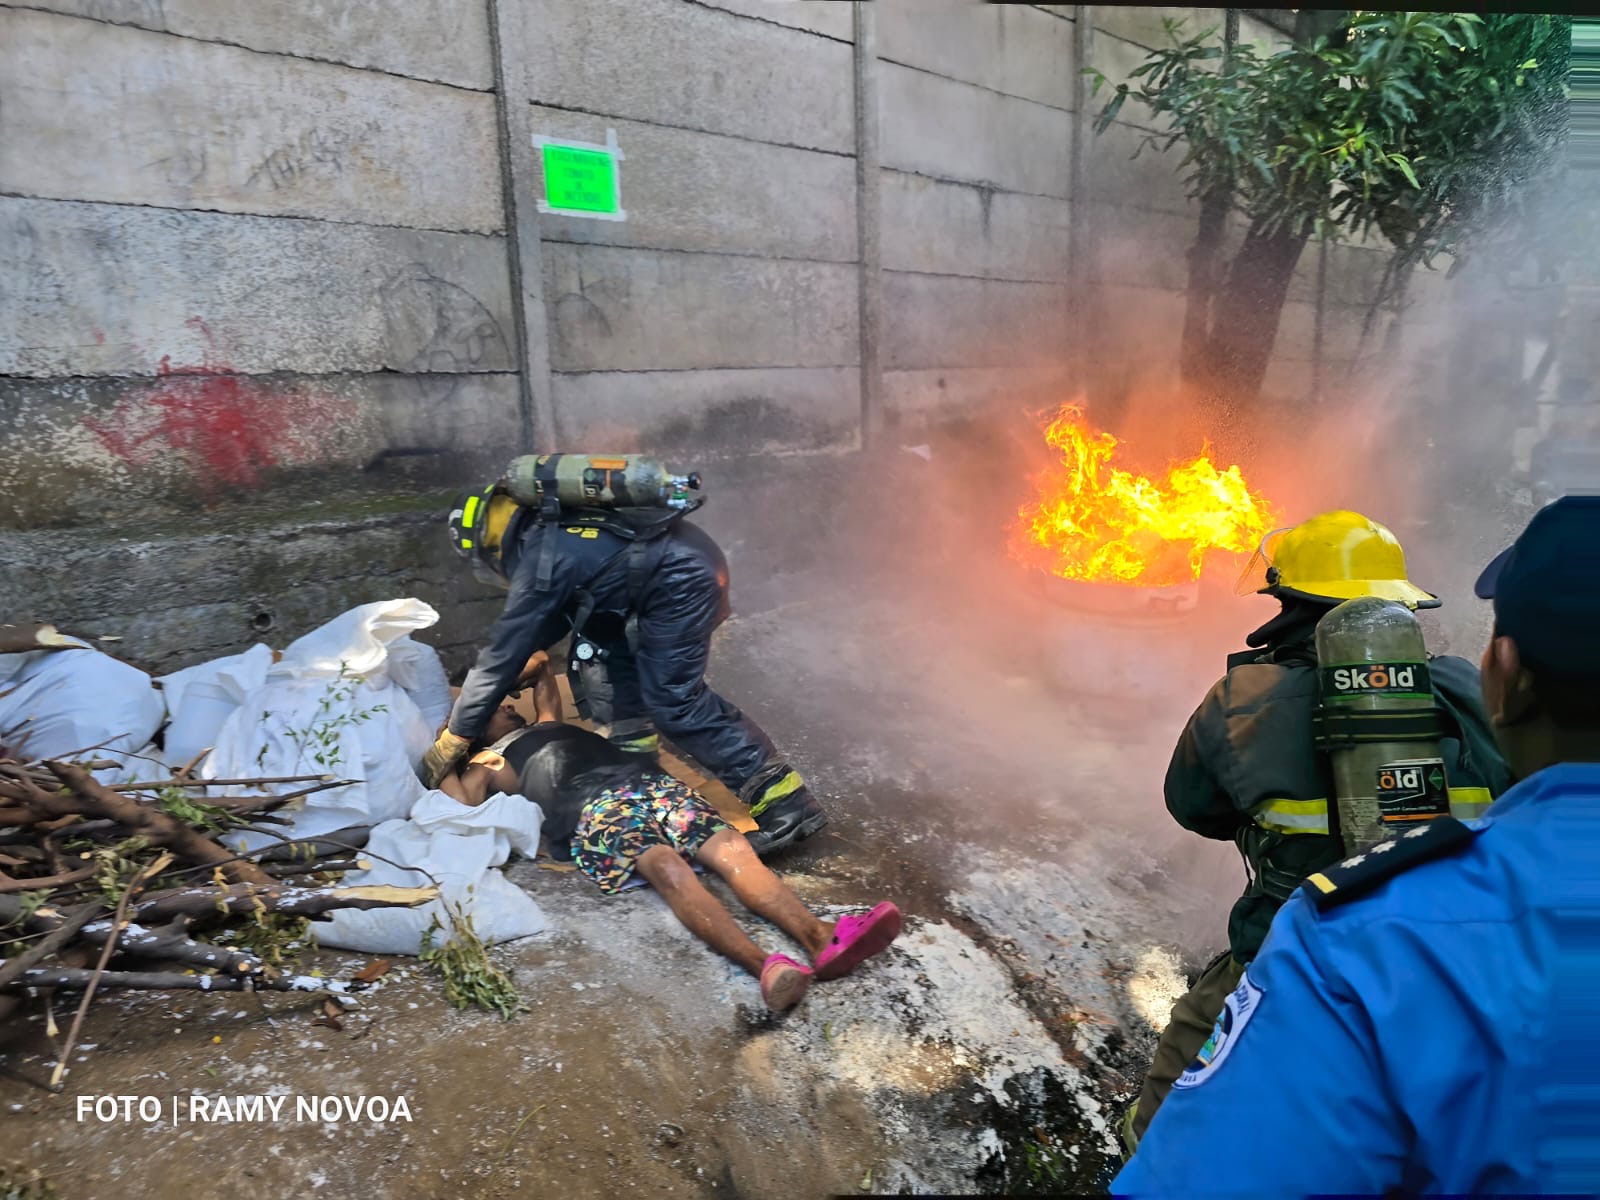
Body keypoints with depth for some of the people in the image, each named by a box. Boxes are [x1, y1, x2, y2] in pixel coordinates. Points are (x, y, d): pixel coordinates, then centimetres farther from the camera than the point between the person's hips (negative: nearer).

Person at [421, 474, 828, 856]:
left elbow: (501, 658, -6)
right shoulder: (551, 529, 16)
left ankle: (781, 796, -10)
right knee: (606, 639, 22)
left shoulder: (540, 561, -10)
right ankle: (635, 744, 24)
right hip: (689, 556, 10)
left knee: (673, 698, -8)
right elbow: (554, 617, 31)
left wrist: (447, 746, 2)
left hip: (682, 579, -10)